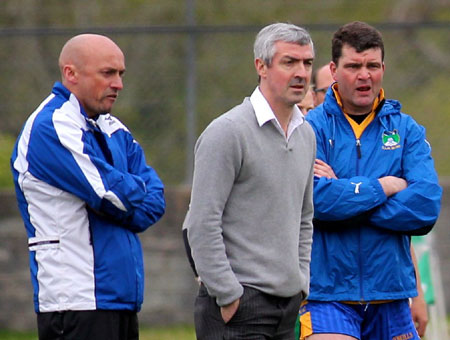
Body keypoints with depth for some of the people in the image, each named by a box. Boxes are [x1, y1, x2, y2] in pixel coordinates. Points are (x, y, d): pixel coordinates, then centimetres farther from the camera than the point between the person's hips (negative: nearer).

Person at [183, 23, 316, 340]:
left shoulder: (305, 134, 14)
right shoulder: (227, 132, -11)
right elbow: (202, 225, -14)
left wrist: (301, 284, 16)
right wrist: (228, 296, -15)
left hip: (289, 303, 8)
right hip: (239, 305, -8)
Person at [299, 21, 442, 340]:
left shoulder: (407, 130, 7)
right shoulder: (312, 128, -1)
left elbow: (426, 205, -7)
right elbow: (315, 198, -17)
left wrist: (343, 193, -12)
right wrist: (383, 188, -8)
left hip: (390, 293, 3)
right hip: (327, 292, -3)